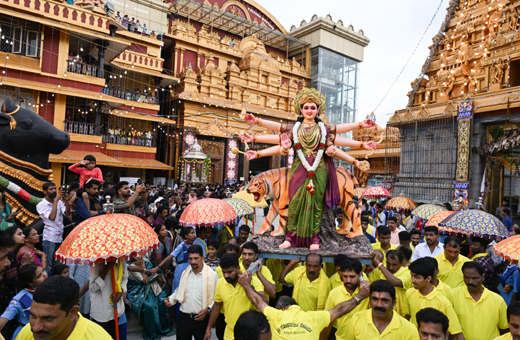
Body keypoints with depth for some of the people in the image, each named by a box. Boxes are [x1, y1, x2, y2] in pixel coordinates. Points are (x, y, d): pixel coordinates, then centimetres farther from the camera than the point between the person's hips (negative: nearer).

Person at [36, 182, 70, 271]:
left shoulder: (59, 202, 8)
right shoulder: (41, 205, -7)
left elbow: (67, 213, -6)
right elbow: (52, 217, -23)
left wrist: (65, 200, -19)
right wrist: (56, 200, -21)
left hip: (60, 237, 6)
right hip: (49, 239, -5)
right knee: (48, 265, 0)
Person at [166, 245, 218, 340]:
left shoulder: (212, 275, -10)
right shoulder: (185, 273, 5)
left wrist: (208, 309, -19)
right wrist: (171, 299, 3)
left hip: (201, 318, -3)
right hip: (184, 317, 4)